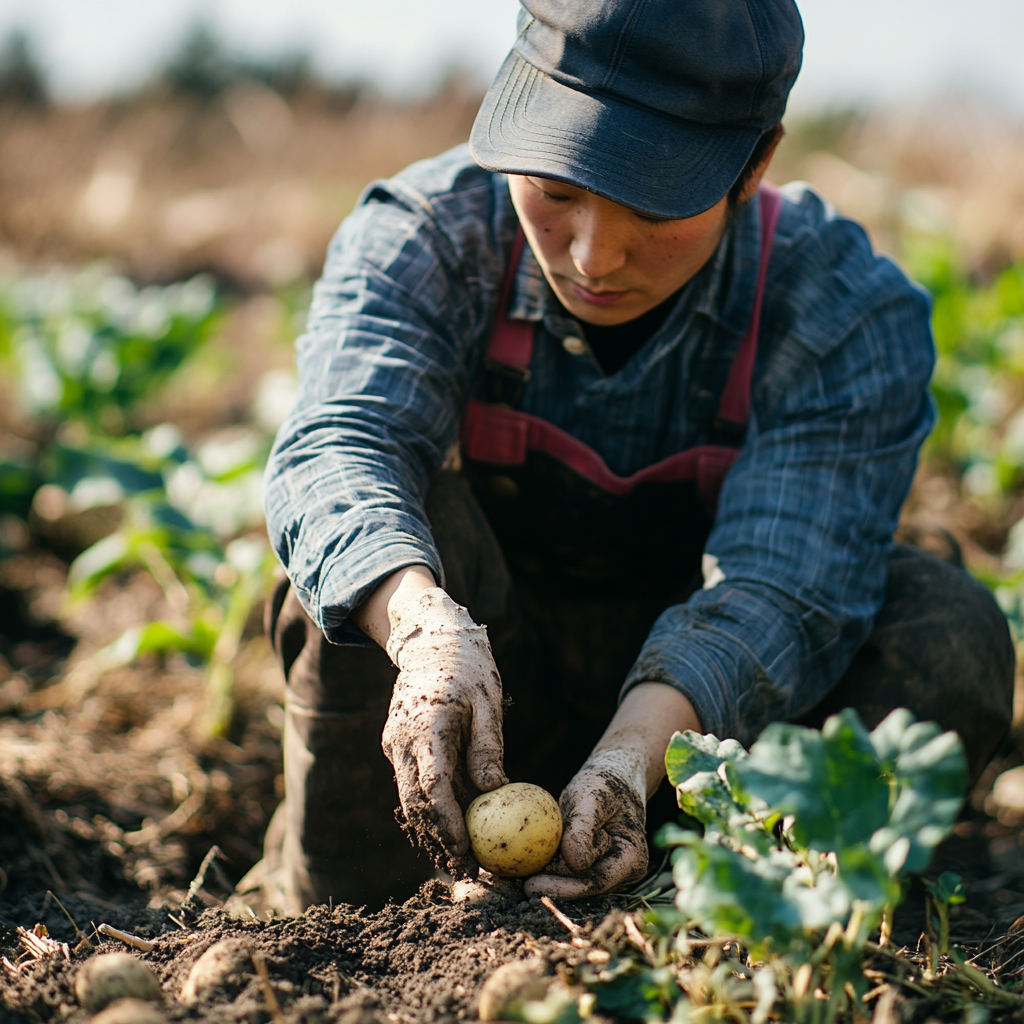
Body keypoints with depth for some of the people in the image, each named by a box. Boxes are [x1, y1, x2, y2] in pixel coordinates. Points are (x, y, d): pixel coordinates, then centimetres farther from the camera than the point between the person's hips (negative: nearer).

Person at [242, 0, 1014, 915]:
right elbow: (338, 446, -35)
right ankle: (332, 892, -16)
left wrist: (634, 752, -50)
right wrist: (426, 628, -57)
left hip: (695, 700, 1)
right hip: (494, 675, 0)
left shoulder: (849, 313, -19)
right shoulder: (423, 236, -17)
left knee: (950, 637, -26)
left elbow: (776, 588, -30)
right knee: (395, 521, -31)